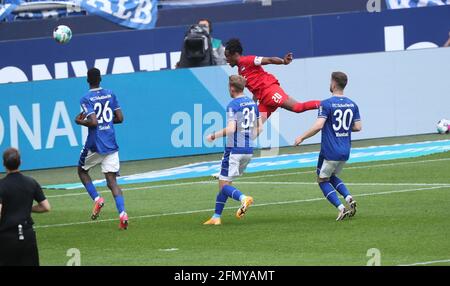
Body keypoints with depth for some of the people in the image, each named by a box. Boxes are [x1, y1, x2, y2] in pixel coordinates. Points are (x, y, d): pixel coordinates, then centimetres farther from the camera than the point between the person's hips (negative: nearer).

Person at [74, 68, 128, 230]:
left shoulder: (86, 99, -10)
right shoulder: (111, 95, 6)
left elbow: (93, 122, -19)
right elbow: (120, 118, 6)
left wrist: (80, 121, -2)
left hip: (95, 145, -4)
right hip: (111, 145, 4)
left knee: (82, 170, 23)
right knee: (112, 181, 2)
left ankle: (97, 199, 4)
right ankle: (122, 214, -17)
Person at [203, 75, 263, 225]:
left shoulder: (233, 105, -13)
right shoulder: (252, 103, 10)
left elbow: (231, 129, -23)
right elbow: (259, 128, 13)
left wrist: (214, 136, -9)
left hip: (234, 149, -8)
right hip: (248, 150, 8)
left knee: (224, 185, -3)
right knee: (224, 183, 16)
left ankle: (243, 198, -30)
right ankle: (216, 216, 16)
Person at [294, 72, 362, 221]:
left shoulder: (326, 104, -13)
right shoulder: (352, 105, 4)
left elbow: (318, 125, -23)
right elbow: (358, 127, 7)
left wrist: (302, 137, -12)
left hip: (329, 152, -6)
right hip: (345, 152, 6)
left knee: (322, 180, 10)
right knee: (332, 176, 26)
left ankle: (341, 208, -7)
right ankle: (349, 199, 2)